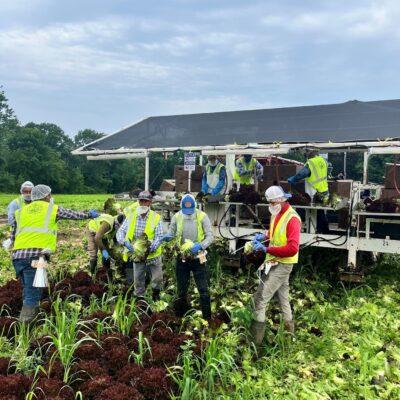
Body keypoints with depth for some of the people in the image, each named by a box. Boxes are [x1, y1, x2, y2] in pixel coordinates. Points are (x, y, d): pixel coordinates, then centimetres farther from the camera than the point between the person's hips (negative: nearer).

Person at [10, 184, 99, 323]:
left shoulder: (21, 211, 22)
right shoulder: (53, 209, 11)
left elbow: (13, 236, 26)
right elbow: (75, 215, 25)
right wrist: (90, 214, 43)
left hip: (17, 255, 5)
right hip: (36, 255, -5)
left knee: (29, 291, 21)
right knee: (32, 294, -3)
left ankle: (30, 318, 26)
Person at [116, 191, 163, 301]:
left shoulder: (156, 217, -11)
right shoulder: (131, 216, -4)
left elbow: (159, 237, -15)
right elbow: (120, 231, -8)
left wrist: (151, 247, -32)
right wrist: (125, 242, -28)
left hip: (153, 255, -2)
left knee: (157, 279, 6)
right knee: (138, 281, 13)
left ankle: (156, 294, 35)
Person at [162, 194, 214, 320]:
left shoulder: (202, 216, -11)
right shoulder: (177, 217, -4)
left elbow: (210, 236, -12)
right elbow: (171, 233, 4)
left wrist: (200, 245, -30)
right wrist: (167, 237, -21)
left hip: (198, 258, -2)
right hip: (182, 258, 2)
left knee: (203, 289, 2)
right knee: (182, 290, 14)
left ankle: (207, 318, 14)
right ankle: (182, 317, 30)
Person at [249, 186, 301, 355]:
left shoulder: (292, 219, -19)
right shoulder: (276, 215, 9)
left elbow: (292, 248, -27)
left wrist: (267, 249, -27)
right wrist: (263, 237, 1)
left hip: (282, 265, -9)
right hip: (275, 263, 9)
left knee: (260, 299, -12)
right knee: (283, 299, 20)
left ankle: (254, 344, -7)